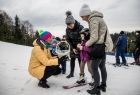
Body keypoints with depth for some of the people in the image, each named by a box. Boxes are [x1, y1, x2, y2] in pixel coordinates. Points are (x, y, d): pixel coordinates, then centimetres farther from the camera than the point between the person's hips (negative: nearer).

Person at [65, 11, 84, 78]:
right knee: (72, 59, 8)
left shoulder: (80, 27, -23)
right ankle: (71, 73, 22)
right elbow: (68, 39, -4)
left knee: (80, 59, -2)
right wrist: (73, 48, -9)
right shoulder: (67, 29, -11)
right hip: (73, 46, 4)